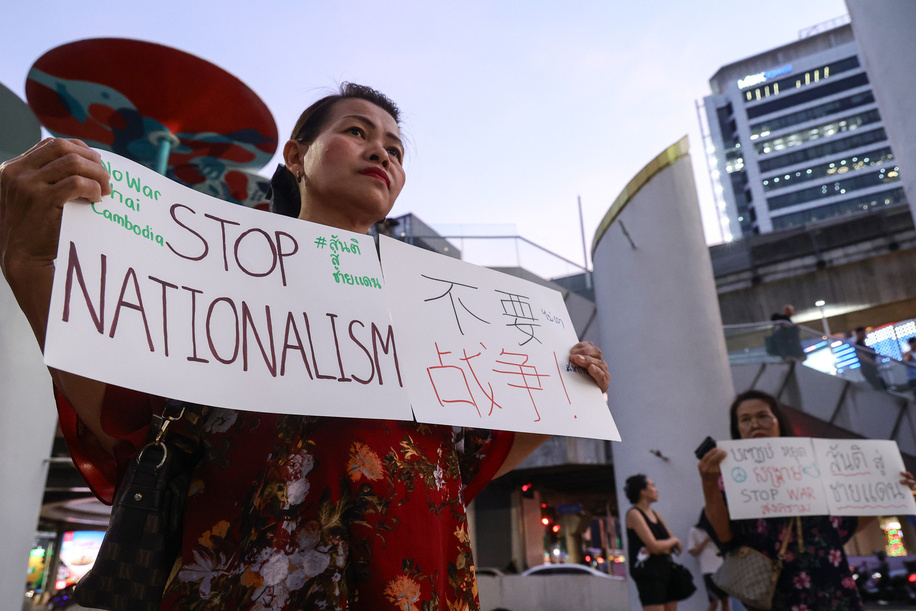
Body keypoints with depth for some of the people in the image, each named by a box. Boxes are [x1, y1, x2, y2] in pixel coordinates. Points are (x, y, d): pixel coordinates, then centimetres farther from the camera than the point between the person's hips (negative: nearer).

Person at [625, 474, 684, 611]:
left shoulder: (655, 514, 15)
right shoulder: (634, 514, -9)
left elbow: (678, 546, 12)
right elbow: (654, 546, -18)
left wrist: (663, 547, -10)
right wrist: (673, 540, 1)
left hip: (666, 569, 8)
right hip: (649, 572, -8)